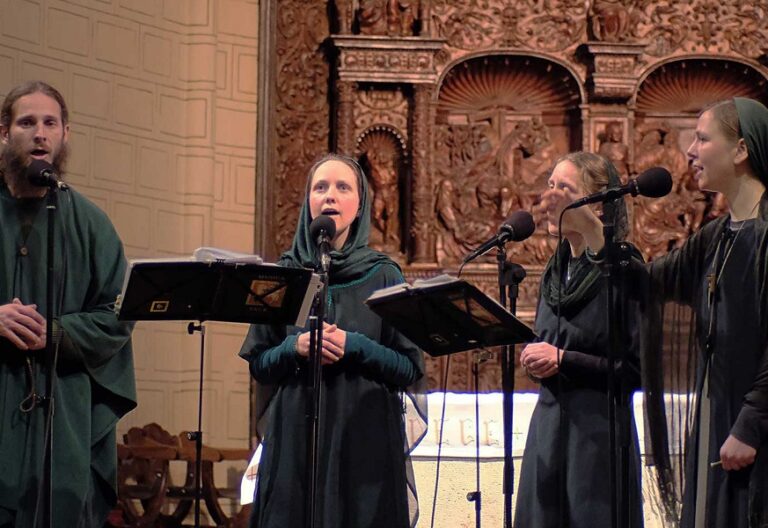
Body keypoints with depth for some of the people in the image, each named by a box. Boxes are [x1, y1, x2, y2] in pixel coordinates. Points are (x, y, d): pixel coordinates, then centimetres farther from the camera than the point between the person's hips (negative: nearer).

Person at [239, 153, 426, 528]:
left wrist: (355, 347, -15)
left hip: (366, 441, -1)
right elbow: (259, 365, 8)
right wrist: (295, 348, -11)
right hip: (295, 440, 1)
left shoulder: (383, 275, 3)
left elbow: (411, 370, 0)